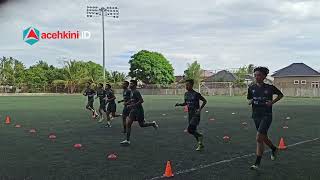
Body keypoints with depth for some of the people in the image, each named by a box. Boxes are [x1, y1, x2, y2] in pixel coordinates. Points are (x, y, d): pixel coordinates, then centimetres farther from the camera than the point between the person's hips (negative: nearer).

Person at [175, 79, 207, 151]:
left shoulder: (196, 94, -14)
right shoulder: (186, 94, 6)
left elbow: (205, 101, -6)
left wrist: (200, 109, -17)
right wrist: (179, 104, 0)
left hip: (196, 114, -7)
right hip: (190, 114, 7)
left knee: (190, 129, -18)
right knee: (193, 130, 12)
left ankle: (200, 136, 9)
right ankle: (200, 144, 28)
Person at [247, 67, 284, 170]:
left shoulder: (270, 87, -7)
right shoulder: (251, 88, 2)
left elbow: (281, 95, 9)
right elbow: (249, 100, 14)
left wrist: (272, 102, -6)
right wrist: (250, 101, -9)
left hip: (266, 115, -5)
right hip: (256, 115, 5)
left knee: (259, 138, -15)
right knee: (264, 138, 18)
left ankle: (257, 163, -8)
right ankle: (274, 149, 49)